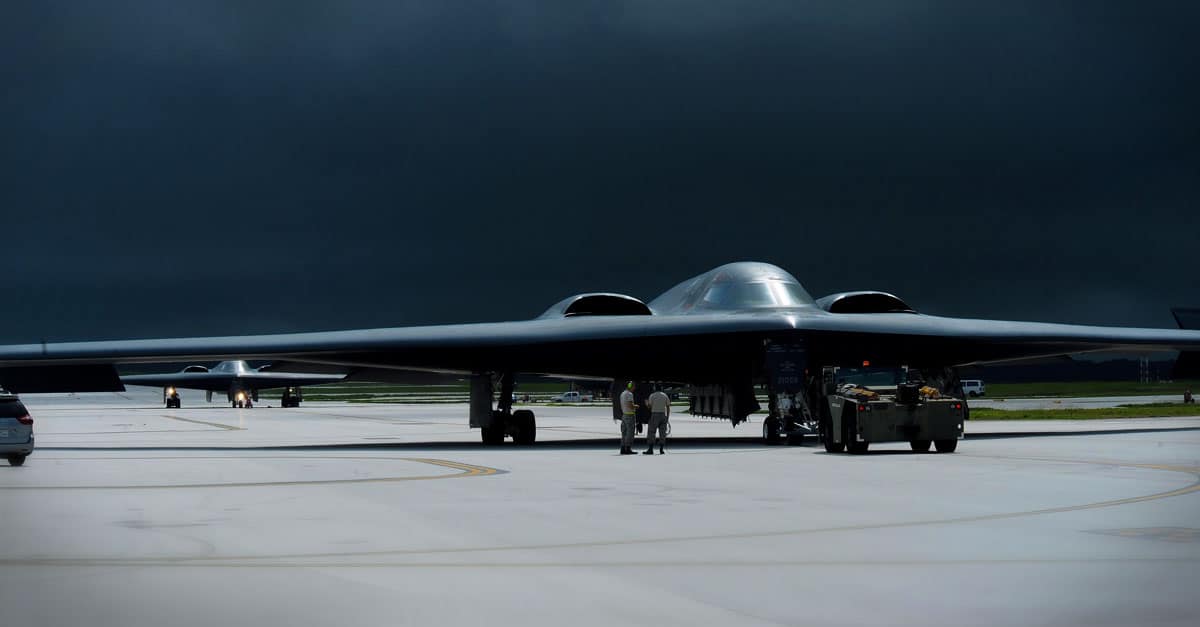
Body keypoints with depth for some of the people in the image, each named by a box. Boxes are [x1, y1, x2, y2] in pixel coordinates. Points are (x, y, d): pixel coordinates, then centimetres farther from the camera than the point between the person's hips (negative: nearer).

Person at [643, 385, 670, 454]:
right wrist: (668, 417, 10)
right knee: (662, 433, 5)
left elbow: (649, 406, -2)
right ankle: (661, 449, 2)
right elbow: (668, 407, 5)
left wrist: (646, 403, 20)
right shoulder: (665, 396, 7)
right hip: (663, 415, 3)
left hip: (655, 415, -3)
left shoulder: (652, 396, -2)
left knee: (651, 433, -2)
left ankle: (650, 449, -8)